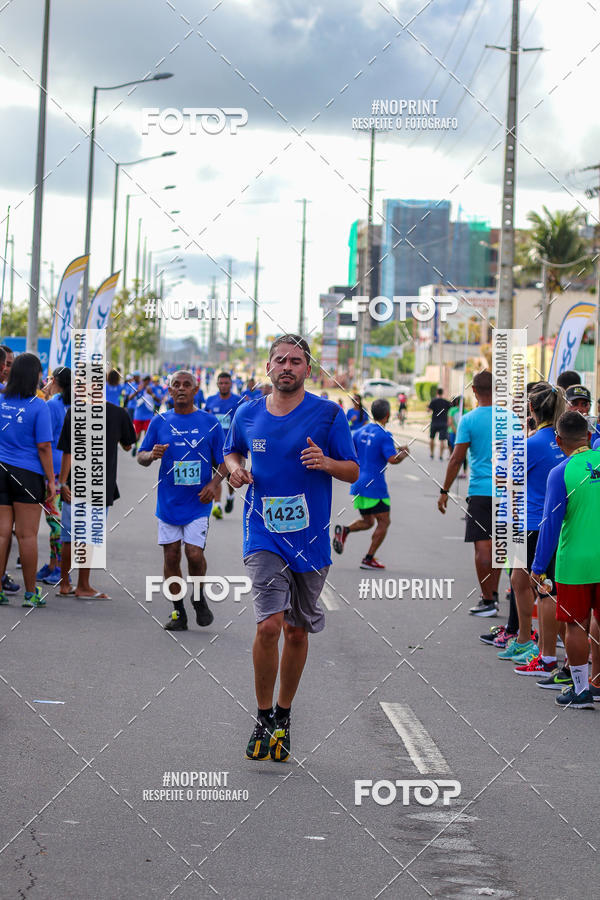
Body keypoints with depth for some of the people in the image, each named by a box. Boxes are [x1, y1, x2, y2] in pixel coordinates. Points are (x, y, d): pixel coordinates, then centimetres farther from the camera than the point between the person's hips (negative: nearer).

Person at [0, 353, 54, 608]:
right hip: (27, 474, -4)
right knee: (27, 535, 2)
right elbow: (43, 447, -10)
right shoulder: (38, 406, -10)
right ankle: (31, 593, 9)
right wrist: (51, 480, -3)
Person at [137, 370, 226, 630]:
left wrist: (213, 483, -12)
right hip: (168, 500, 2)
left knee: (194, 553, -13)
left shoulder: (210, 422, 2)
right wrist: (151, 455, -15)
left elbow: (223, 461, 6)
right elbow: (141, 456, 8)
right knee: (171, 556, 3)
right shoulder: (159, 422, 5)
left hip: (198, 502, -2)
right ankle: (178, 612, 14)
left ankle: (199, 597, 15)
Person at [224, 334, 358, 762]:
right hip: (264, 535, 0)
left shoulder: (329, 414, -3)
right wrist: (235, 468, 1)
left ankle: (283, 716, 29)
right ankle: (263, 717, -1)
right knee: (269, 625, -17)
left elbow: (353, 471, 1)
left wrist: (326, 463, -20)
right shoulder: (248, 414, 4)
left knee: (297, 631, 11)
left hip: (310, 540, 0)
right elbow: (232, 451, 23)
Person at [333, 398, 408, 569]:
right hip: (375, 486, -7)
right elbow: (393, 459, -23)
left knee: (367, 521, 19)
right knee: (383, 522, 6)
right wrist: (404, 453, -4)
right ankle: (368, 559, 2)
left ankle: (344, 530, -10)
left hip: (358, 484, 7)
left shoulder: (360, 432, 8)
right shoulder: (384, 435, -14)